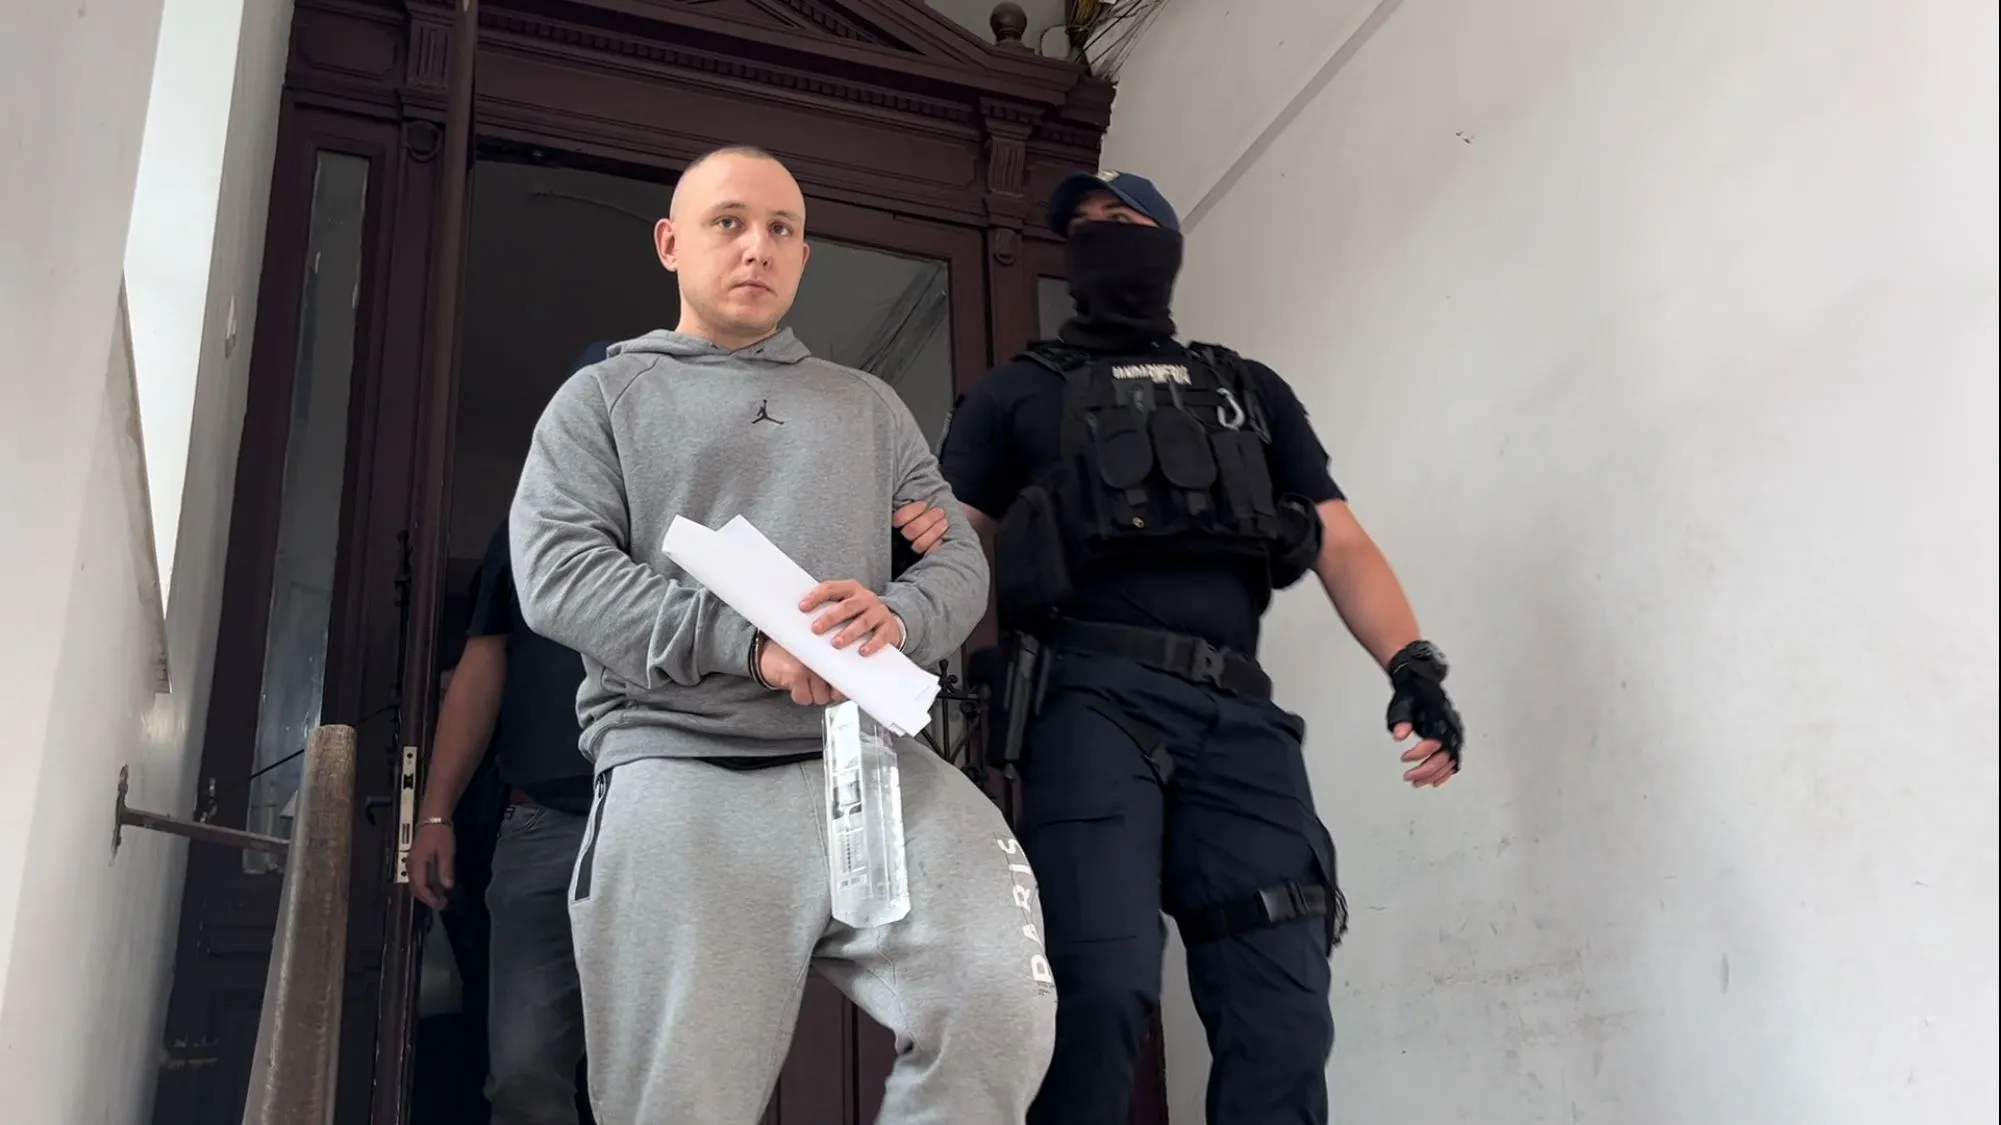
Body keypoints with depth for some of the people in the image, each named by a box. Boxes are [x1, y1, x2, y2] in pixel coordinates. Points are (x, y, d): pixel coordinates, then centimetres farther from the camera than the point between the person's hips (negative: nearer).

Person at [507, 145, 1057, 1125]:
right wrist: (746, 644, -16)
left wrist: (897, 619, -11)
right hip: (679, 774, -1)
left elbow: (960, 558, 15)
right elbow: (557, 576, -2)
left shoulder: (869, 407, 24)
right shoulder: (602, 398, 14)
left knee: (1001, 1010, -19)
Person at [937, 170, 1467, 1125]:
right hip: (1092, 694, -2)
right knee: (1101, 986, -18)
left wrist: (1410, 663, -2)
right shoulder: (1018, 392, 20)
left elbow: (1341, 543, 16)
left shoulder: (1251, 391, 26)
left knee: (1283, 1006, -4)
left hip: (1237, 709, 3)